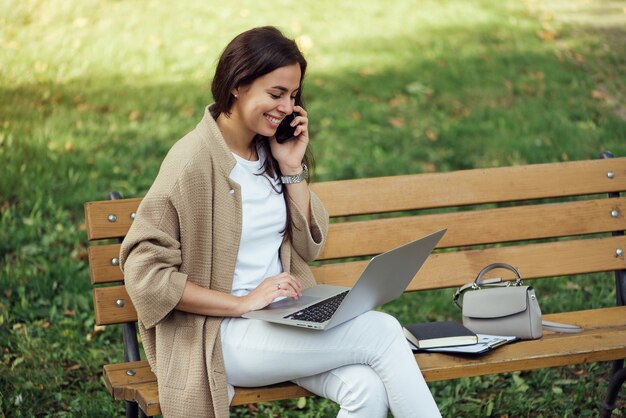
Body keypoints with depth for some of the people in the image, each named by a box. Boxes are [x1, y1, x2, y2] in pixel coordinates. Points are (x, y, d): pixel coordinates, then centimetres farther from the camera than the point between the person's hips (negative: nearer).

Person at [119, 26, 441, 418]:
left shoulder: (271, 150, 8)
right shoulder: (194, 160, -13)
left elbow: (309, 246, 12)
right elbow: (145, 274, -16)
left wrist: (292, 168, -1)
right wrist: (243, 303, -19)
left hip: (287, 319, 6)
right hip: (220, 335, -6)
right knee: (383, 332, -21)